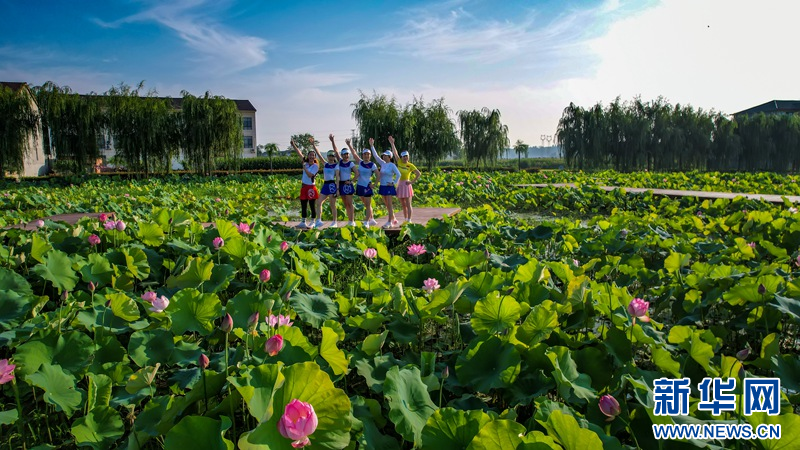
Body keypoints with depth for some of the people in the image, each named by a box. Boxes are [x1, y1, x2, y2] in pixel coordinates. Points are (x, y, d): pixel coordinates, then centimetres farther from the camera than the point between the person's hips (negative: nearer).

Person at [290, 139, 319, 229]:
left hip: (311, 187, -6)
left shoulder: (315, 166, -8)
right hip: (304, 187, 6)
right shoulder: (306, 163, 8)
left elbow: (310, 175, -19)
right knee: (303, 206, 10)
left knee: (312, 206, 1)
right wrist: (294, 145, -1)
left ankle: (312, 223, 9)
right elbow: (299, 153, 6)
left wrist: (304, 167, -15)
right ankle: (303, 222, 19)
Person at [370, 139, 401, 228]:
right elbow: (375, 155, 7)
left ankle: (389, 222, -5)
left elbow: (398, 174, -12)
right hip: (382, 186, 7)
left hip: (389, 187, -7)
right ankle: (393, 219, 24)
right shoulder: (382, 164, 8)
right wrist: (372, 146, 4)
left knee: (389, 205, -6)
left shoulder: (392, 165, -9)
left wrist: (394, 183, -13)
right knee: (386, 205, 12)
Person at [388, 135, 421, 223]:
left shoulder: (410, 165, -6)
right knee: (403, 205, 11)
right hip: (399, 185, 5)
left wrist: (413, 182, -13)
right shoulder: (399, 162, 6)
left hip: (406, 185, -5)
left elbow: (419, 174, -9)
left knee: (408, 204, -3)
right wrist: (392, 143, -8)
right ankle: (405, 219, 19)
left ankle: (409, 220, 0)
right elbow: (395, 153, 0)